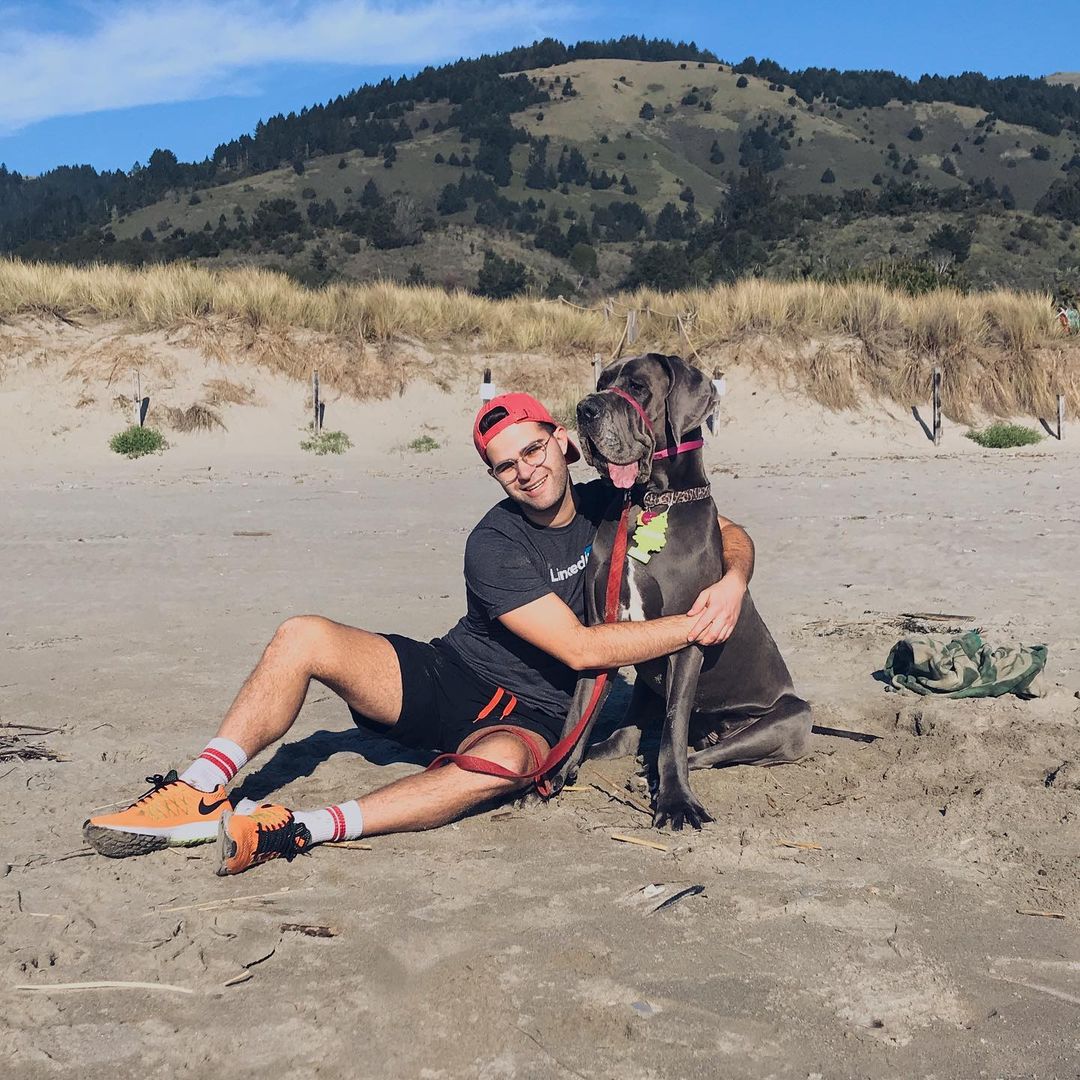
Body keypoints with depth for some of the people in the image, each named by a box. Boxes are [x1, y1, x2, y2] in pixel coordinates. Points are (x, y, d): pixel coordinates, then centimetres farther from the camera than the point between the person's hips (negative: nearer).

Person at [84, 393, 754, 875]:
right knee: (304, 637, -20)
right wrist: (690, 627, -20)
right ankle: (199, 796, -23)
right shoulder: (495, 547, -14)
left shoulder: (611, 506, -1)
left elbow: (731, 534, 5)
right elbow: (581, 647, -20)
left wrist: (733, 581, -18)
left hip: (532, 717, 0)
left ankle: (304, 831, -48)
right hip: (451, 680, 0)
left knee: (502, 763, -40)